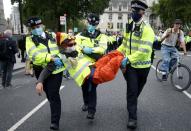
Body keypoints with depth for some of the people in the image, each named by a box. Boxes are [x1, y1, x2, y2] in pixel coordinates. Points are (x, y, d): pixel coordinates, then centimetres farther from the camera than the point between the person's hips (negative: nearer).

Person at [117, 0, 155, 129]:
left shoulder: (147, 29, -17)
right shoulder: (129, 26, 5)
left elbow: (144, 51, -27)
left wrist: (128, 59, -32)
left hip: (142, 66, -3)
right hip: (130, 65, 3)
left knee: (137, 90, 18)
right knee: (132, 90, -2)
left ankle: (131, 105, 46)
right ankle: (132, 117, 7)